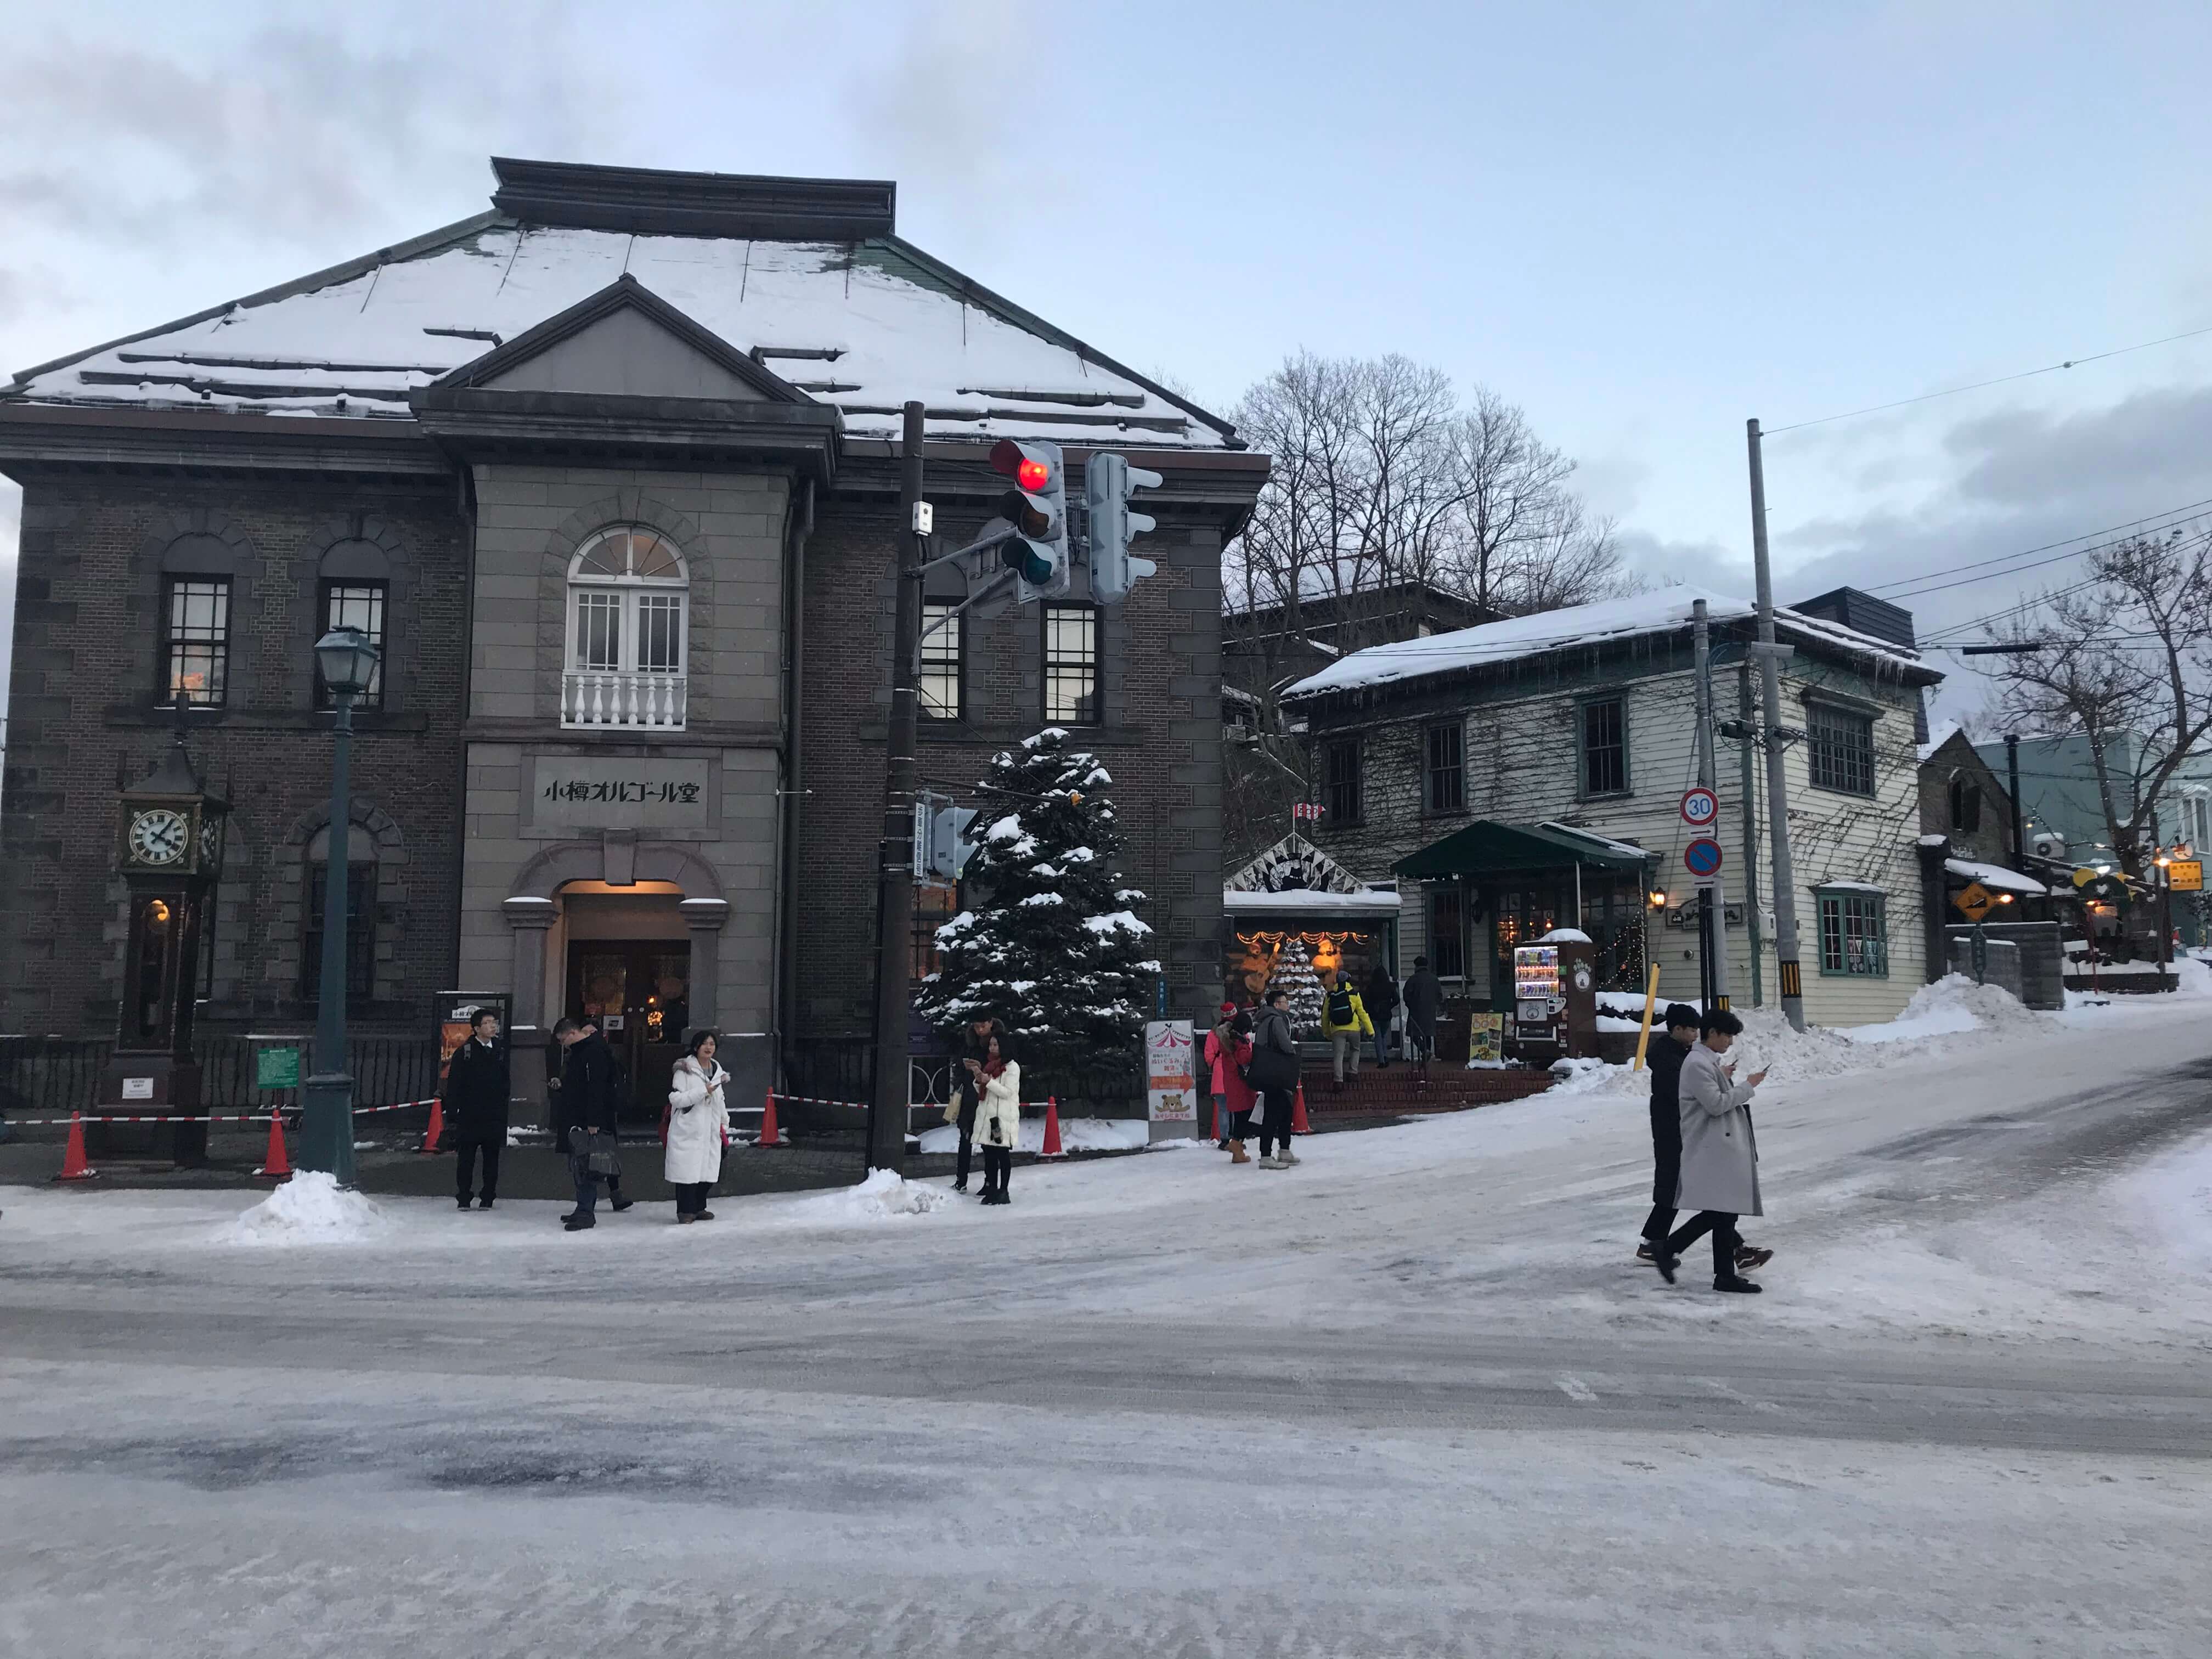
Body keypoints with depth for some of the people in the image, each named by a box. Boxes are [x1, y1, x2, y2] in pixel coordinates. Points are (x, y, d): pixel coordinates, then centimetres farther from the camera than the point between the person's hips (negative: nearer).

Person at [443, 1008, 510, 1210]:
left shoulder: (500, 1053, 10)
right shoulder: (464, 1053, 0)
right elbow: (453, 1087, -2)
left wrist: (504, 1114, 8)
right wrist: (451, 1116, -8)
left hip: (494, 1118, 3)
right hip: (469, 1117, -3)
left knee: (492, 1158, 5)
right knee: (466, 1158, 1)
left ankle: (488, 1197, 13)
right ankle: (464, 1198, 10)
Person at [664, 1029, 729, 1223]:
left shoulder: (717, 1071, 16)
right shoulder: (685, 1070, -6)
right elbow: (676, 1098, -15)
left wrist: (724, 1125, 20)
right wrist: (703, 1091, -18)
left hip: (710, 1131, 6)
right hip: (688, 1129, -6)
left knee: (708, 1169, 6)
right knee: (687, 1170, -7)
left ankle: (699, 1208, 19)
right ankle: (685, 1211, 2)